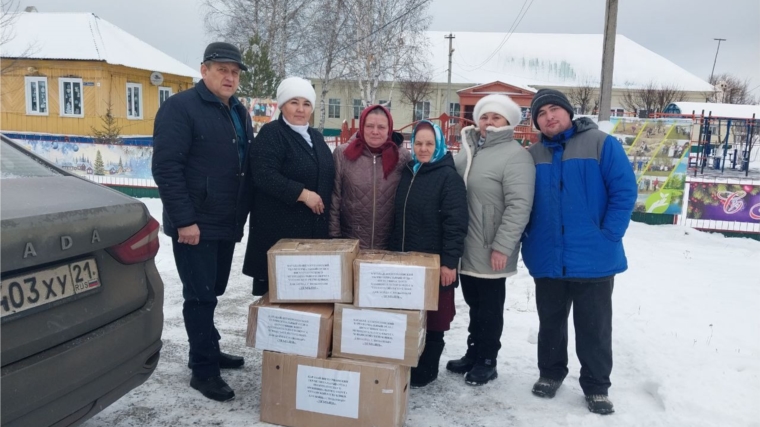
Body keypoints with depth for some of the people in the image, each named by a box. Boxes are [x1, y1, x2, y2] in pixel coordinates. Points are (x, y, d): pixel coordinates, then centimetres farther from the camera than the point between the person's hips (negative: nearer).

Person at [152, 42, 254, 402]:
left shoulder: (239, 113, 14)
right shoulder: (180, 107, -11)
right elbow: (165, 168, -18)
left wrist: (242, 212, 16)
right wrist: (184, 220, -21)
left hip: (227, 223, 8)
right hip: (195, 225, -8)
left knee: (211, 293, 18)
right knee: (200, 296, -1)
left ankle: (208, 352, 32)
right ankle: (204, 370, 10)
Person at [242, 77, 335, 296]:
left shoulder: (316, 137, 16)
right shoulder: (271, 133, -7)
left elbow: (326, 176, 27)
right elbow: (264, 175, -20)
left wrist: (322, 202, 14)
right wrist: (303, 194, -21)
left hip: (313, 226, 7)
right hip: (279, 227, -7)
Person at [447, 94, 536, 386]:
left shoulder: (515, 156, -13)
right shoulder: (468, 150, 11)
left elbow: (519, 206, -19)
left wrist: (502, 247, -22)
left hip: (491, 252, -7)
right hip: (465, 249, 7)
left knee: (490, 309, 7)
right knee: (474, 305, 19)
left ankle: (486, 361, 22)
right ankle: (473, 355, 33)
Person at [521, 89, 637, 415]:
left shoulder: (601, 144, -7)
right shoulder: (533, 156, 5)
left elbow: (624, 191, -10)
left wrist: (609, 237, -15)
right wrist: (529, 240, 1)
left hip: (594, 259, -3)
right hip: (547, 260, 4)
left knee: (594, 327, 9)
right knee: (550, 323, 18)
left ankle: (596, 386, 26)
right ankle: (550, 373, 36)